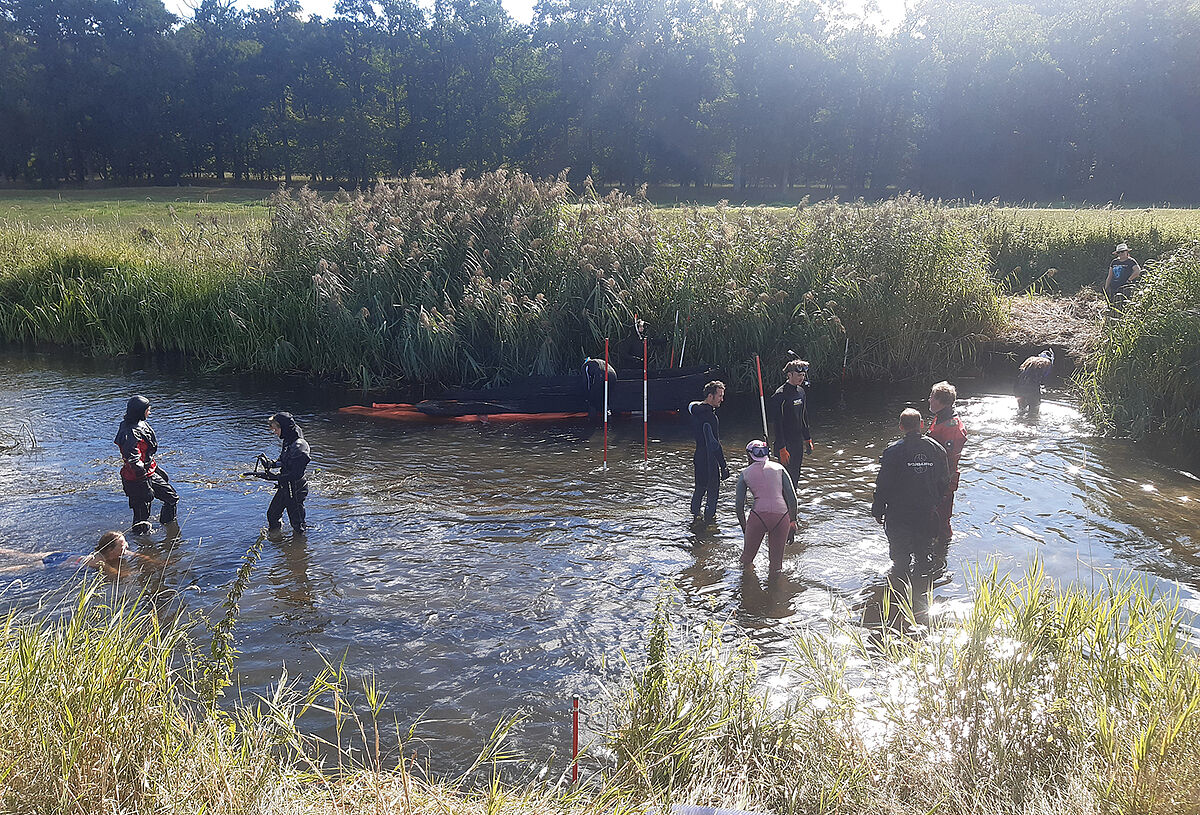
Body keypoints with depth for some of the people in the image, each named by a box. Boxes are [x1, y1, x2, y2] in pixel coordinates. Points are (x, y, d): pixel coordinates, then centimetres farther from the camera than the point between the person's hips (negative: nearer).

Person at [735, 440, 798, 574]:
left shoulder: (744, 474, 12)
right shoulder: (779, 468, 14)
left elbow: (739, 504, 8)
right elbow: (792, 497, 7)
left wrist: (743, 526, 19)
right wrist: (793, 520, 15)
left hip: (759, 515, -1)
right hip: (782, 515, 1)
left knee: (747, 559, 18)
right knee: (776, 563, 16)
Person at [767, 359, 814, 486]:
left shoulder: (801, 392, 10)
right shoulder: (780, 395, -17)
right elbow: (777, 424, -19)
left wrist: (808, 438, 20)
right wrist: (782, 449, -21)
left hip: (798, 442, 8)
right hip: (786, 444, -8)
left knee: (796, 477, 13)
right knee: (788, 478, -7)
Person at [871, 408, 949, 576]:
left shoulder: (893, 451, -17)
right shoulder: (936, 448, -4)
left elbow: (883, 484, -14)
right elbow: (944, 482, 6)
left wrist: (878, 510, -3)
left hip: (899, 514, -4)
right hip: (927, 513, 4)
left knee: (900, 557, 10)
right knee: (923, 554, 21)